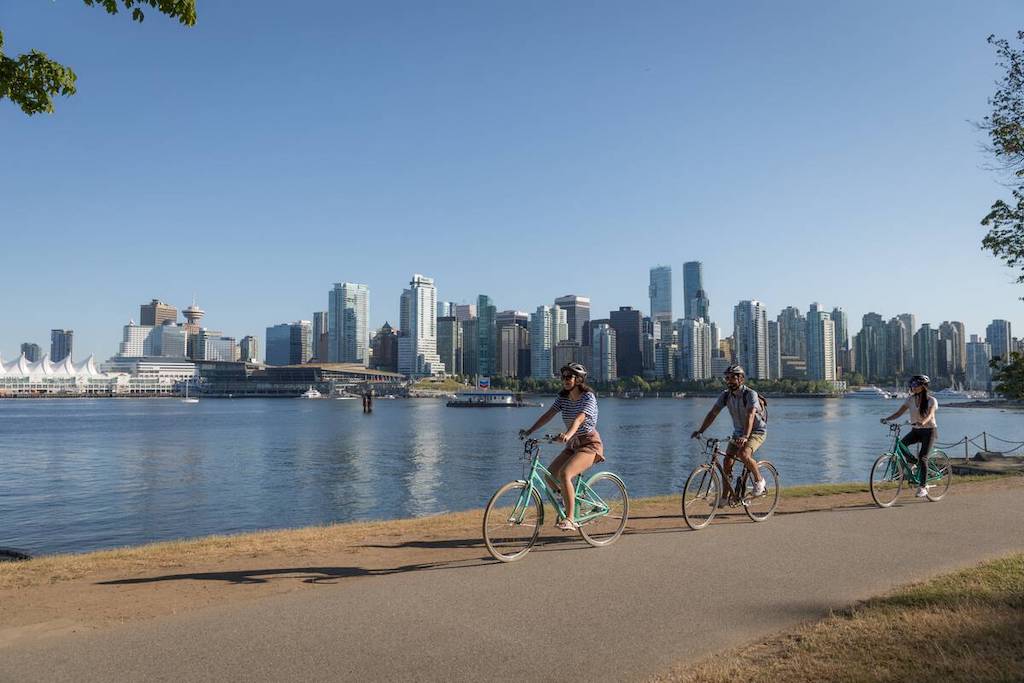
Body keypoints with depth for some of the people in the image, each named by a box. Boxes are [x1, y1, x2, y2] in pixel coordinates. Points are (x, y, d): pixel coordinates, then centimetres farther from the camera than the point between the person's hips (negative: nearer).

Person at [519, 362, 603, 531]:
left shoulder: (588, 397, -14)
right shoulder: (563, 398, 6)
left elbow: (579, 419, -31)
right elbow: (548, 415, -2)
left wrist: (567, 434, -49)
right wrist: (529, 431, -14)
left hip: (589, 444, -8)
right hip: (573, 445, 8)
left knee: (564, 474, -27)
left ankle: (570, 519, -23)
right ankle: (569, 503, 19)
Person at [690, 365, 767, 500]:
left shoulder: (750, 394, -23)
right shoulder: (726, 395, -6)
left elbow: (750, 415, -37)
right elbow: (712, 413, -8)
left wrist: (745, 436, -50)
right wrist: (700, 431, -19)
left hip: (757, 431, -6)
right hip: (738, 432, 6)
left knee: (743, 454, -31)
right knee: (727, 462, -5)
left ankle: (759, 480, -5)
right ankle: (725, 498, 5)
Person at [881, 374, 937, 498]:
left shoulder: (931, 400, -11)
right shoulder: (910, 399, 1)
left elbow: (930, 415, -26)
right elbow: (899, 412, -3)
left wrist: (922, 422, -48)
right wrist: (887, 419, -21)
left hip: (929, 430, -5)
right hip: (915, 430, 5)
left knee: (922, 457, -17)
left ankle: (922, 487, -9)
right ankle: (915, 464, 3)